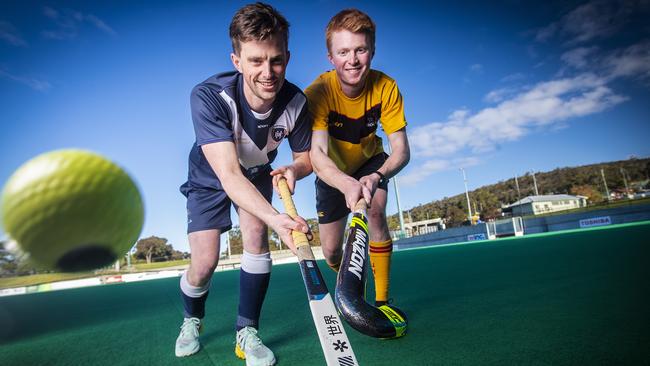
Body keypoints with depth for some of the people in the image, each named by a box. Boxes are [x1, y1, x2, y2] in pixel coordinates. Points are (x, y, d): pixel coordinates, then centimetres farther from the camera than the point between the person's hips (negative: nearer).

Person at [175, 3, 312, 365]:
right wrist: (274, 217, -61)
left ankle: (247, 332, 2)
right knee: (204, 263, -8)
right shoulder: (208, 97, -38)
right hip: (210, 177, -2)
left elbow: (306, 157, -10)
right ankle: (192, 320, 28)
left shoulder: (296, 102, -27)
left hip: (257, 173, 2)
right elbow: (229, 175, -46)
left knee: (256, 237, -19)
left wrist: (293, 169, -35)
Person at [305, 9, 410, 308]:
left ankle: (382, 299, -11)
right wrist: (348, 185, -61)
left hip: (370, 162, 1)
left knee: (376, 214, -30)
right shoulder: (318, 92, -30)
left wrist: (376, 177, -50)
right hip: (333, 172, 0)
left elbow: (401, 149, -28)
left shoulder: (386, 87, -25)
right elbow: (317, 154, -41)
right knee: (332, 252, 2)